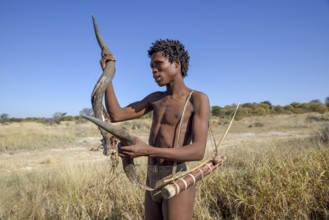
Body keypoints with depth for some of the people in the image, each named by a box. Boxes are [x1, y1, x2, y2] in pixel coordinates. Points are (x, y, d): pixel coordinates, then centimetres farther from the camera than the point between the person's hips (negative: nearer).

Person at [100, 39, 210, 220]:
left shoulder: (199, 99, -8)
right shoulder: (156, 98, 15)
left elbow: (198, 151, -20)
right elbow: (116, 115, 9)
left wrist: (148, 151, -32)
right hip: (153, 182, 7)